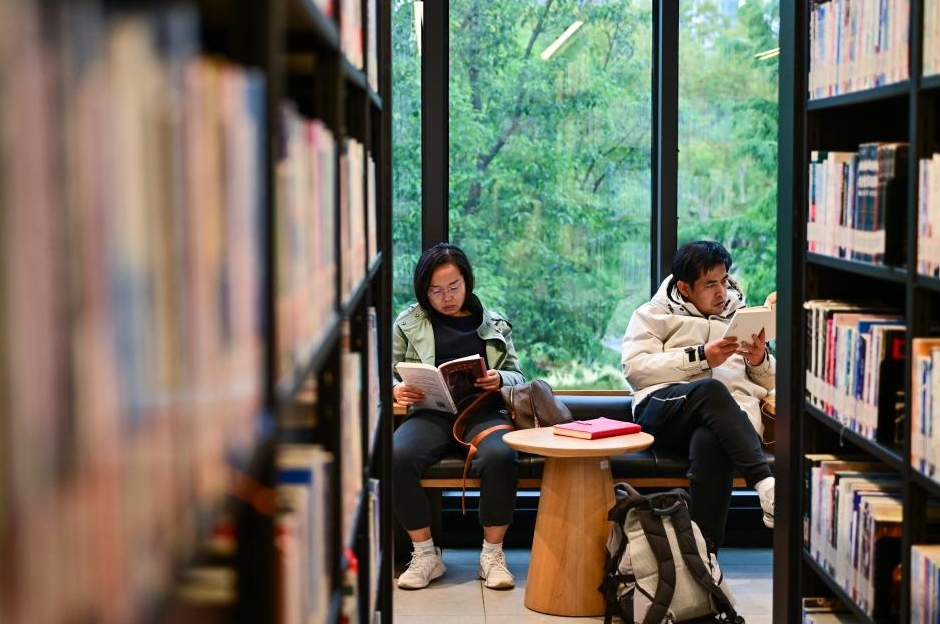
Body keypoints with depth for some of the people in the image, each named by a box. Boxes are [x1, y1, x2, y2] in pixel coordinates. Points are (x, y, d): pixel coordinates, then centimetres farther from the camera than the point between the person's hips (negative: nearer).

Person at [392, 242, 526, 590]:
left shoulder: (493, 324, 17)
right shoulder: (408, 323, 14)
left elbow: (517, 375, 17)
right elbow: (385, 371, 13)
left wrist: (499, 380, -7)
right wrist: (395, 390, -10)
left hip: (483, 412, 0)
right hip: (431, 413, 0)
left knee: (500, 457, -35)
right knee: (395, 457, -33)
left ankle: (492, 554, -15)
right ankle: (425, 554, -16)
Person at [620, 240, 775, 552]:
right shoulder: (655, 314, 19)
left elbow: (770, 382, 28)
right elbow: (634, 368, 0)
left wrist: (761, 361, 3)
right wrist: (700, 358, -7)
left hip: (731, 416, 1)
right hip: (664, 409, -1)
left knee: (710, 441, -38)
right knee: (711, 389, -38)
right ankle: (767, 487, -49)